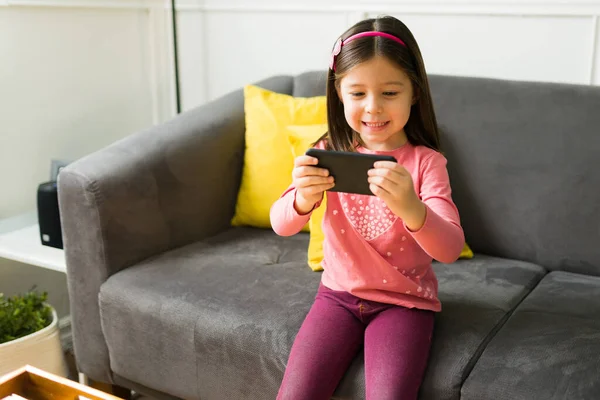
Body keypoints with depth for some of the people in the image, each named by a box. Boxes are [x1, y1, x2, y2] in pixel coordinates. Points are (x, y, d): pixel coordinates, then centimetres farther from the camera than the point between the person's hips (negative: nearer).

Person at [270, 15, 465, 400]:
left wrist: (410, 208, -43)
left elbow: (451, 249, -21)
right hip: (339, 294, 2)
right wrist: (303, 198, -36)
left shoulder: (426, 162, -10)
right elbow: (282, 225, -11)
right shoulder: (330, 153, -2)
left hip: (404, 302, -2)